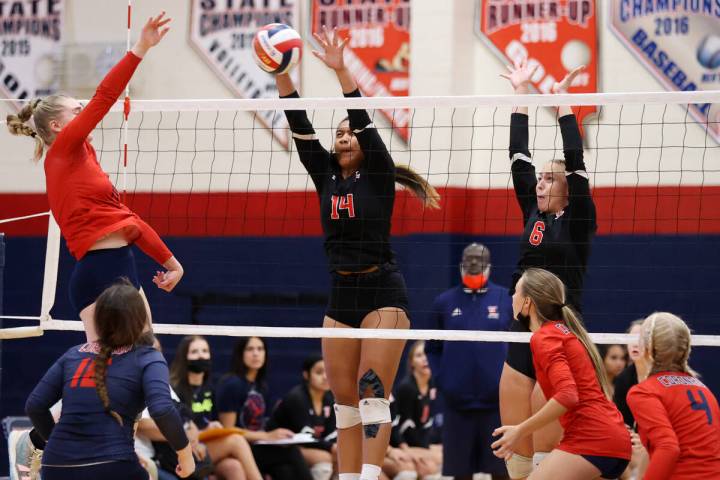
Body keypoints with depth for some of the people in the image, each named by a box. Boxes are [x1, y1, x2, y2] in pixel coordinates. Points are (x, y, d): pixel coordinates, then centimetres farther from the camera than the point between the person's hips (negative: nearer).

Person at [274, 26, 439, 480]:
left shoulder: (379, 175, -2)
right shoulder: (326, 176, 10)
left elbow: (364, 121, -15)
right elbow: (301, 128, 3)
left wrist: (341, 70, -24)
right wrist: (282, 73, -7)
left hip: (382, 293, -6)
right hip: (341, 295, 6)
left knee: (373, 393, -14)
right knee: (345, 401, 5)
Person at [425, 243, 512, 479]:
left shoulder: (506, 300, 2)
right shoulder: (445, 302, 6)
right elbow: (433, 348, 11)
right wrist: (441, 379, -2)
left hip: (497, 400, -1)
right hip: (457, 400, 1)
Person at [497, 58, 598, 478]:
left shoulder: (578, 221, -3)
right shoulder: (534, 215, 12)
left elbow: (575, 161, -13)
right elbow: (519, 158, 10)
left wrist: (562, 101, -11)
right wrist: (522, 93, 9)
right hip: (521, 341, 6)